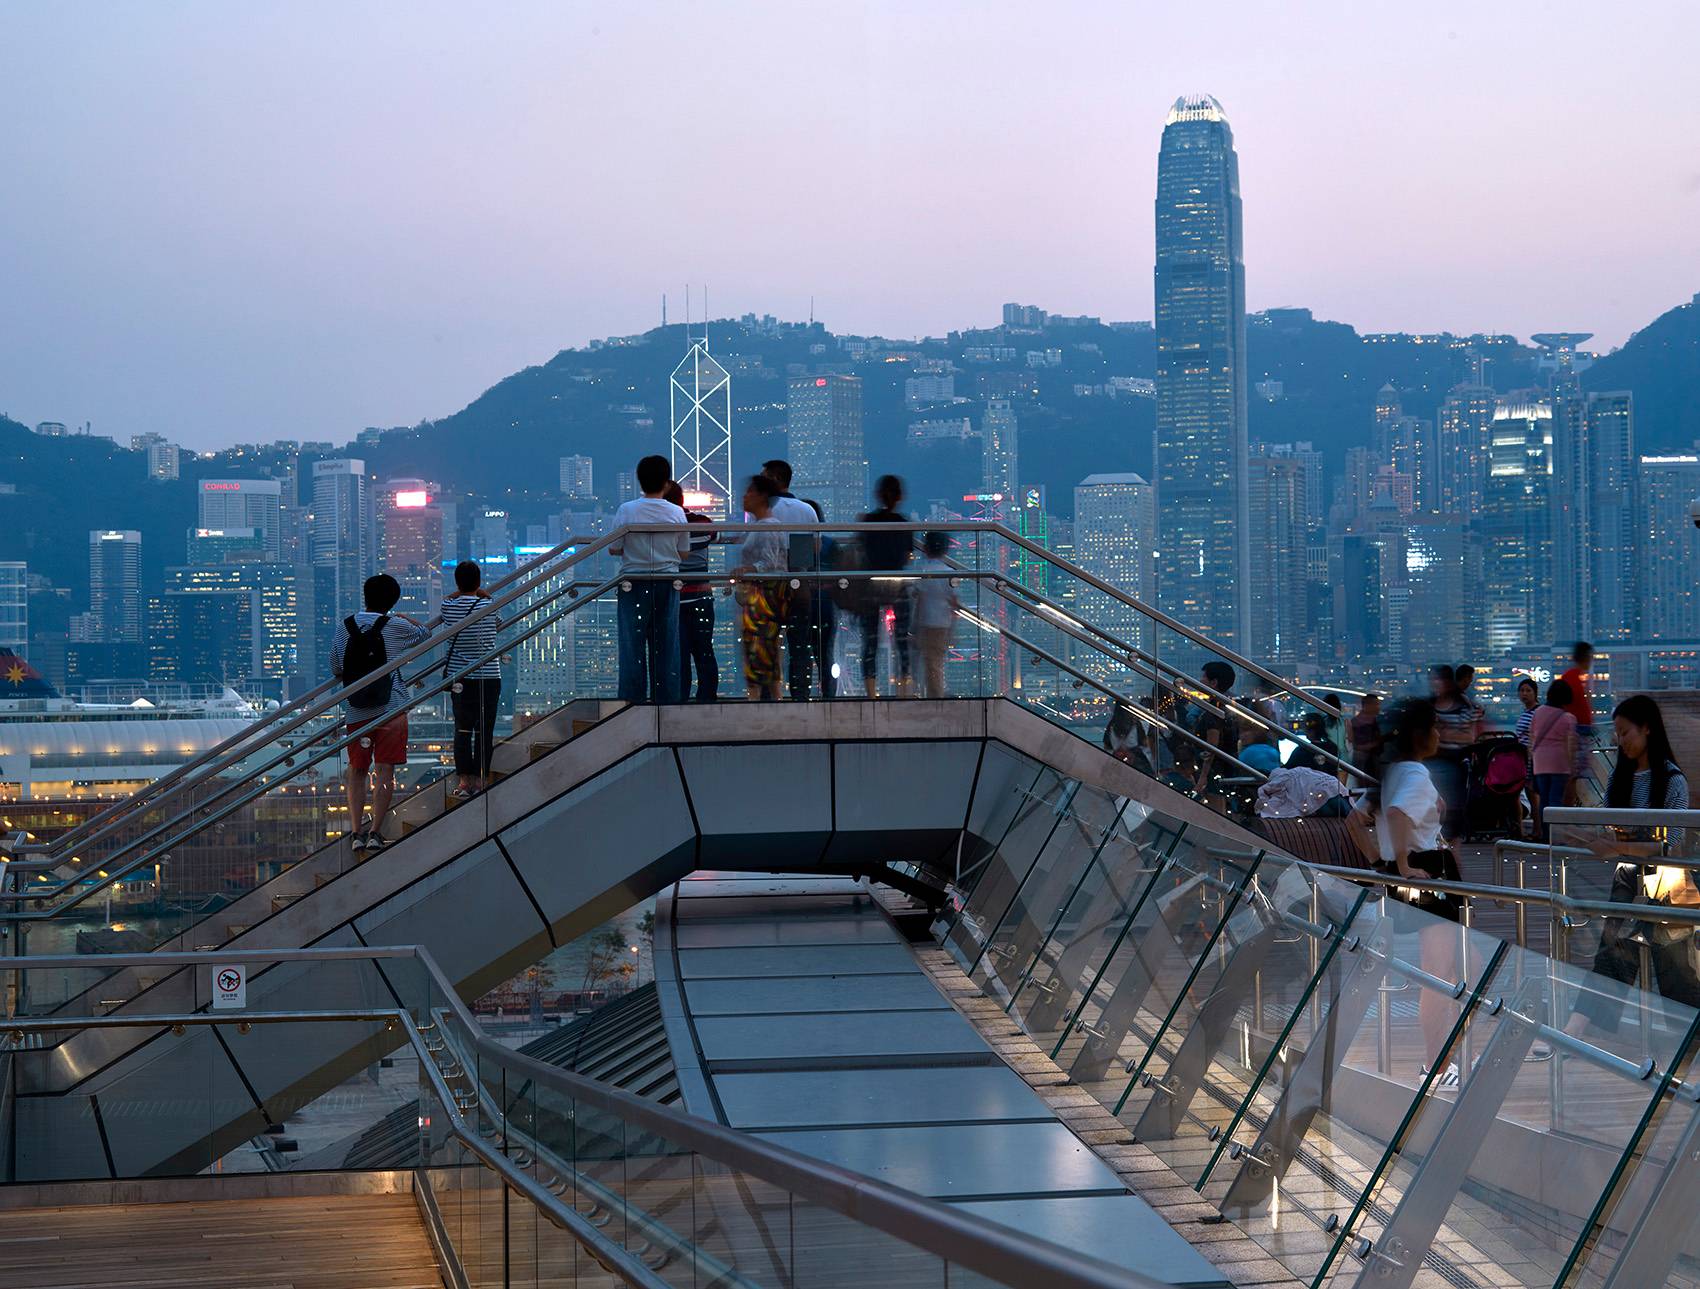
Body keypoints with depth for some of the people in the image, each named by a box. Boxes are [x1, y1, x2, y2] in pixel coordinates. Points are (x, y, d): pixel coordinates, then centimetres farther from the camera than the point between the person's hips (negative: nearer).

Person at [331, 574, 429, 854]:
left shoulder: (344, 628, 2)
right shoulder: (396, 627, -5)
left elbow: (335, 670, 10)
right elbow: (423, 633, 16)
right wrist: (403, 617, 33)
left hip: (356, 712, 2)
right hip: (391, 708, -2)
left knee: (356, 771, 12)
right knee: (385, 771, 0)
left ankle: (356, 831, 5)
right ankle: (375, 831, -6)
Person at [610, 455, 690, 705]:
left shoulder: (626, 511, -8)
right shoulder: (677, 513, -3)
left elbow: (614, 549, -4)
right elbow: (684, 553, 3)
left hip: (634, 583, -1)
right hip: (667, 583, 1)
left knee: (633, 640, 3)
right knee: (666, 641, 8)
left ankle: (632, 696, 2)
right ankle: (666, 696, 10)